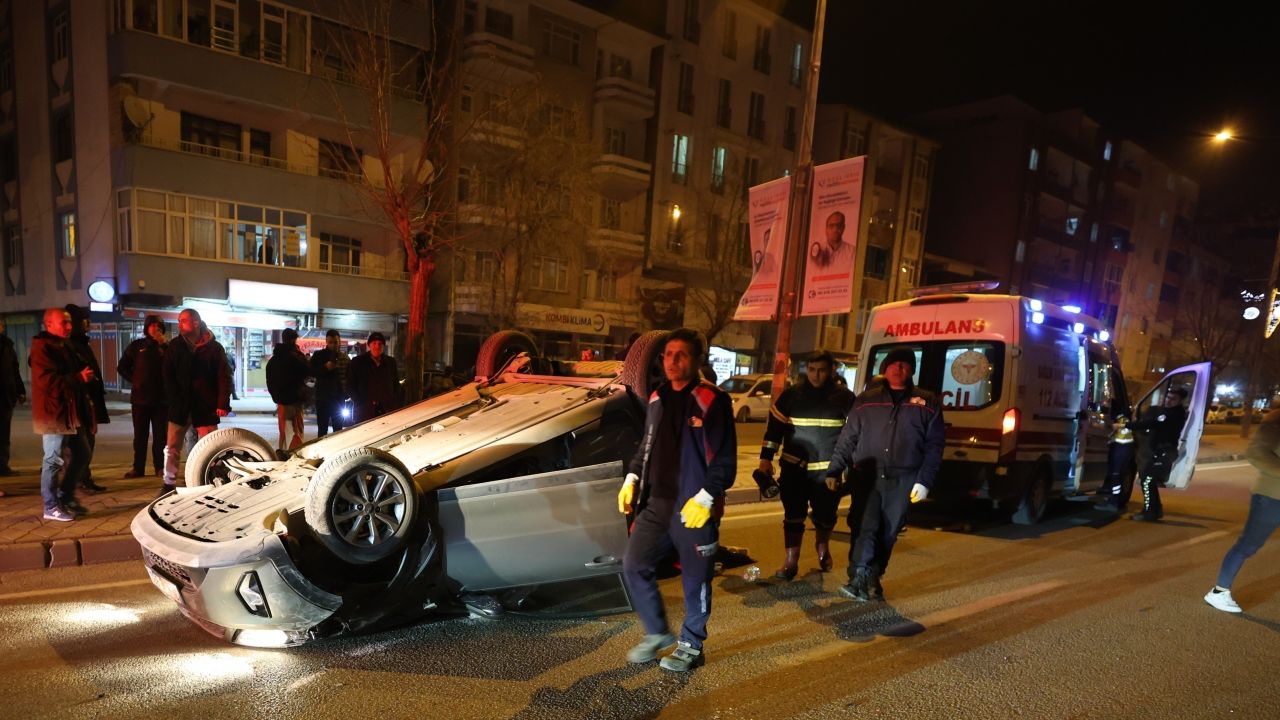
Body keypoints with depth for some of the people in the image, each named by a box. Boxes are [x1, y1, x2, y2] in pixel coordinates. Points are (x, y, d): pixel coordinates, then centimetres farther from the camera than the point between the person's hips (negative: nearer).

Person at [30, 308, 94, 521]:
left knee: (81, 454, 15)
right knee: (54, 460, -3)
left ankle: (65, 497, 27)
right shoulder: (42, 347, -12)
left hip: (71, 411, 10)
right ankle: (51, 507, 6)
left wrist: (84, 376, 9)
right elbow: (47, 380, -23)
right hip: (54, 412, -10)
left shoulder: (64, 346, 18)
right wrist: (79, 378, -20)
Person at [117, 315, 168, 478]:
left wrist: (163, 343, -16)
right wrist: (134, 380, 4)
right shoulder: (137, 345, 7)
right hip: (140, 397, 1)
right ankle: (138, 467, 10)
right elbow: (122, 367, 15)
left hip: (161, 397, -1)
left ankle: (160, 466, 8)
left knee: (160, 434, 3)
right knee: (140, 434, 5)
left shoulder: (166, 345, 5)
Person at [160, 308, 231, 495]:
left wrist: (223, 404, -12)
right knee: (172, 447, 7)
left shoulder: (214, 347, -2)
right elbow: (167, 375, 6)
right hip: (179, 404, 3)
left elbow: (224, 377, -5)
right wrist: (174, 398, -5)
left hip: (205, 406, -3)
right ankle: (169, 484, 18)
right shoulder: (174, 345, 6)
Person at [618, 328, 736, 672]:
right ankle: (656, 632, 28)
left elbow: (725, 460, -12)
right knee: (634, 566, 8)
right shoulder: (657, 399, 10)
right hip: (656, 503, 6)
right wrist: (632, 479, 7)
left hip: (694, 507, -6)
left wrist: (705, 497, -21)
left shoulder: (712, 401, -11)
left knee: (695, 579, 8)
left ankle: (691, 646, 28)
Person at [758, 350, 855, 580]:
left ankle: (822, 548, 41)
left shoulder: (844, 397, 0)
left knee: (825, 515, 13)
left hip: (828, 469, 0)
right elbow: (774, 428, 4)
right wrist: (766, 459, 1)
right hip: (795, 467, 0)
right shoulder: (791, 394, 1)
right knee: (793, 516, 0)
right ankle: (791, 561, 12)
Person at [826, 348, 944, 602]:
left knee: (888, 533, 7)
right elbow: (847, 439, 9)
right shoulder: (866, 400, 9)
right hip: (867, 476, 0)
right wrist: (834, 471, 2)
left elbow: (935, 445, 4)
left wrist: (924, 480, -5)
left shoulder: (927, 403, 8)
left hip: (903, 481, 0)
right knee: (865, 528, -11)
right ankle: (860, 579, -12)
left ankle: (872, 580, 20)